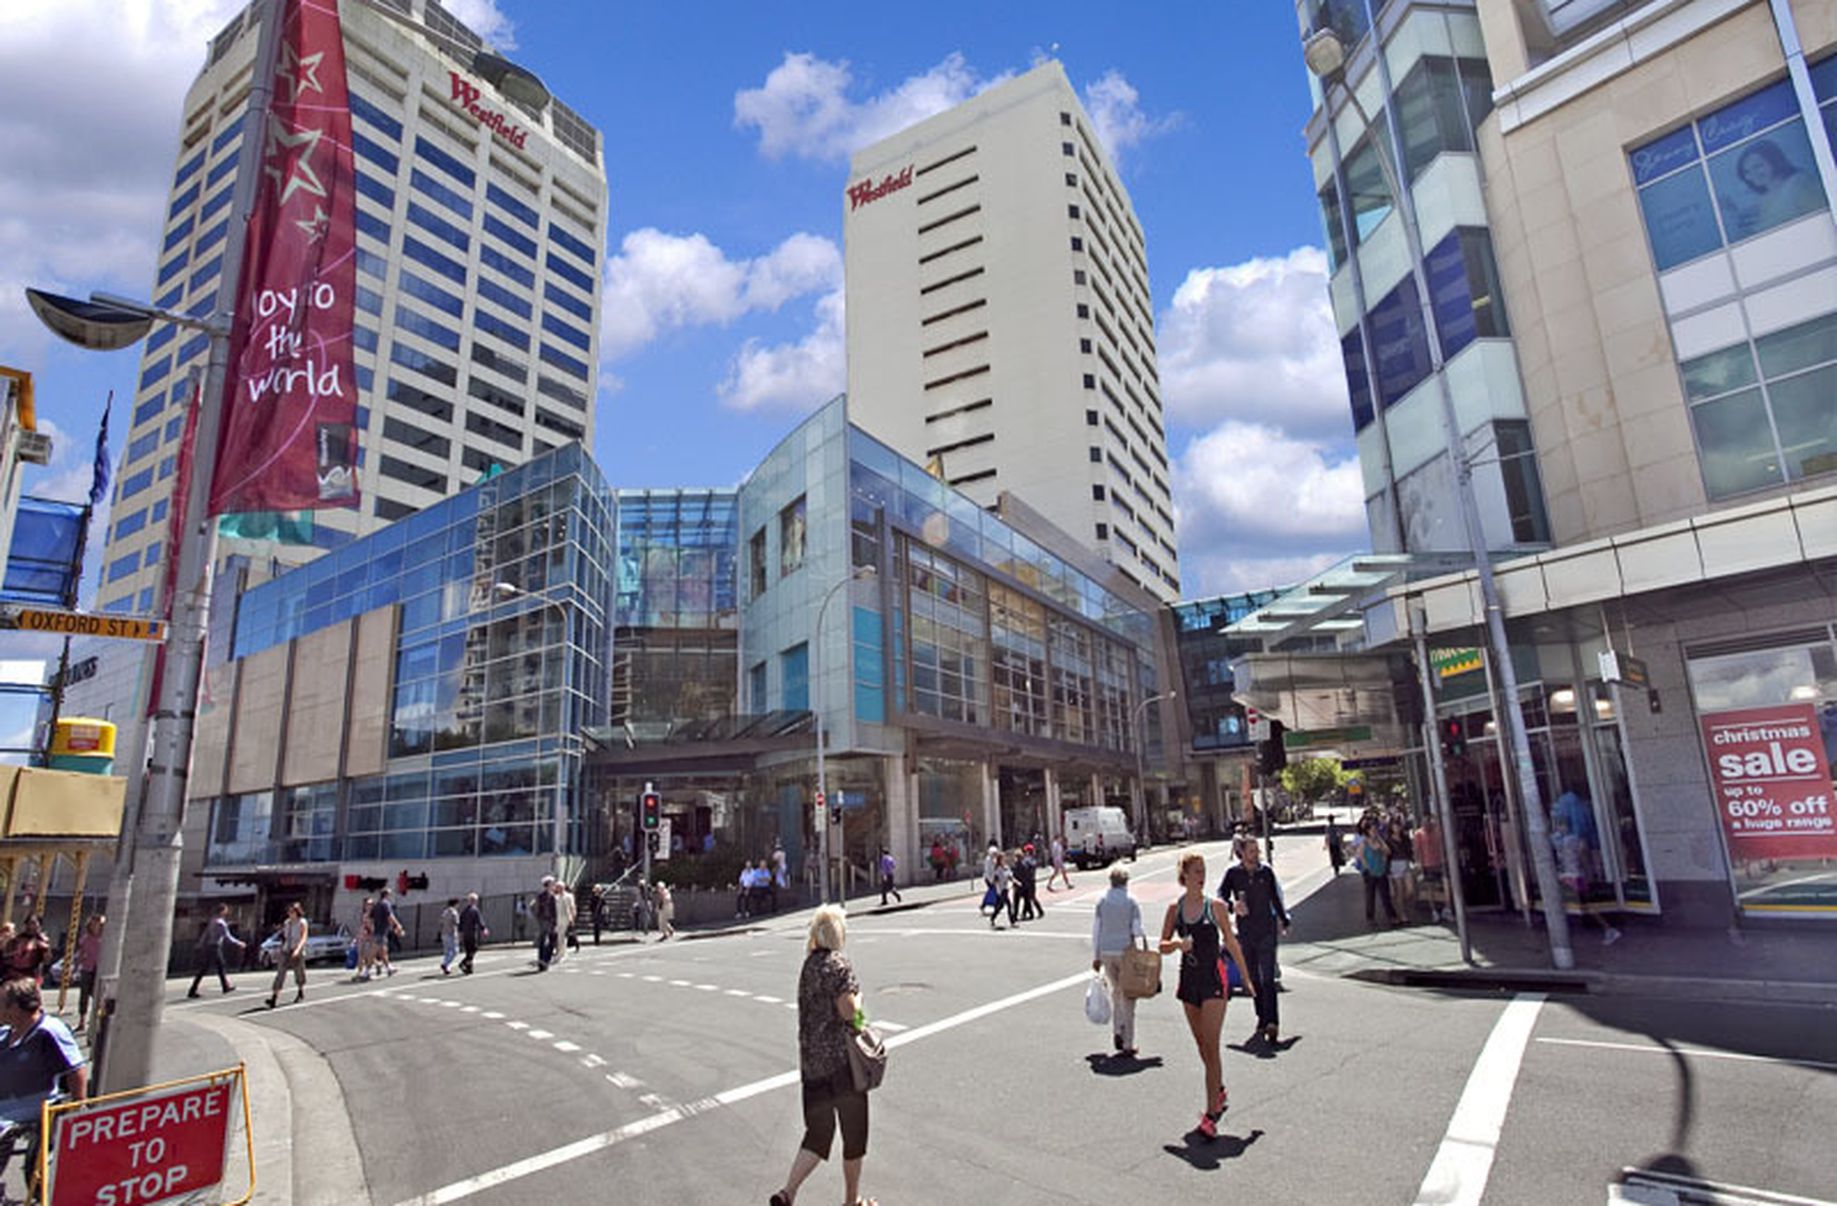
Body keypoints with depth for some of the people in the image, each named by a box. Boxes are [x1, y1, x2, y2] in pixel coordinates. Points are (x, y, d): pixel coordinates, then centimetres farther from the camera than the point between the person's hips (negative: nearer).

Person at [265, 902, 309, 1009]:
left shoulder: (302, 923, -8)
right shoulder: (287, 923, 8)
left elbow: (303, 938, -16)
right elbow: (285, 937, 17)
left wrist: (298, 949, -29)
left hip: (297, 952, -4)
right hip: (285, 951, 4)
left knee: (299, 973, 11)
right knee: (280, 973, -10)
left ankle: (300, 993, 32)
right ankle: (274, 997, -15)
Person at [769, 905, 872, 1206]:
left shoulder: (809, 964, 7)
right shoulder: (838, 964, -17)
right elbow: (848, 1010, -23)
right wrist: (858, 997, -3)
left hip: (811, 1060, 7)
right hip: (842, 1060, -7)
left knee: (818, 1130, 18)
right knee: (854, 1131, 12)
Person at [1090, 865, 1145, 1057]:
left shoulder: (1102, 900, 0)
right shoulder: (1131, 901, -7)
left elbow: (1095, 930, 2)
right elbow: (1137, 930, -10)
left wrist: (1096, 956, 8)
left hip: (1106, 952, 2)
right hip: (1126, 951, -2)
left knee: (1115, 992, 20)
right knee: (1127, 997, 6)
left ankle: (1117, 1031, 9)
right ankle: (1127, 1044, 8)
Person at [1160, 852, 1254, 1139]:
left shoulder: (1216, 907, -5)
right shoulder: (1175, 909, 1)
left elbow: (1231, 943, 4)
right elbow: (1163, 946, 5)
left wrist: (1246, 978, 10)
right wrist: (1178, 944, -17)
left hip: (1214, 979, -4)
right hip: (1189, 979, 4)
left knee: (1211, 1047, -9)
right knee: (1202, 1046, 17)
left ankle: (1211, 1113, -5)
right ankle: (1219, 1092, 40)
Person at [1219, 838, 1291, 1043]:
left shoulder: (1266, 871, 1)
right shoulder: (1233, 874, -2)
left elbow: (1275, 898, 14)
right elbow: (1221, 894, -7)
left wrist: (1284, 920, 21)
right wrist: (1232, 905, -27)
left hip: (1267, 930, -1)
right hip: (1246, 932, 1)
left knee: (1267, 978, -10)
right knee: (1253, 978, 10)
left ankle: (1272, 1022, -13)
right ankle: (1262, 1017, 24)